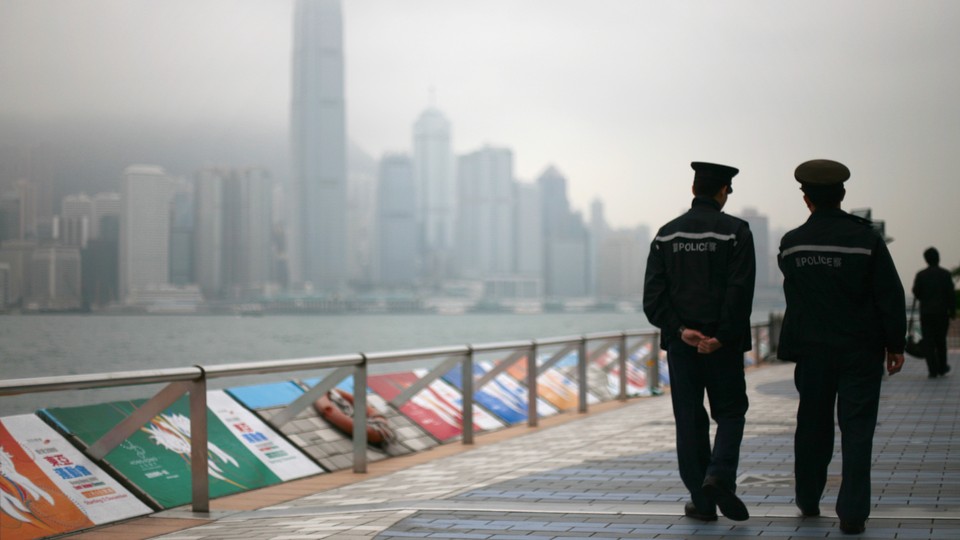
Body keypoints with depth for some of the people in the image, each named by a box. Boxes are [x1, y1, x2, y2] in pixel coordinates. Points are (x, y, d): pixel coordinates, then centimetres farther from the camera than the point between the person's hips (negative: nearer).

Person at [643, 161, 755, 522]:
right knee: (730, 413, 10)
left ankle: (702, 500, 8)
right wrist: (721, 337, -12)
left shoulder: (667, 234, 6)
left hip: (680, 343, 3)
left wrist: (680, 330, -7)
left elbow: (653, 297, -2)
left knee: (689, 420, 8)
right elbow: (740, 293, -14)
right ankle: (720, 476, -13)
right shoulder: (735, 232, -5)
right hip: (722, 344, -3)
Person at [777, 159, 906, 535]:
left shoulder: (791, 244, -2)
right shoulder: (865, 238, -9)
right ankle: (852, 512, -6)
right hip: (860, 350, -3)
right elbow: (891, 296, -8)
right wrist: (895, 344, -1)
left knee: (812, 425, 16)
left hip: (812, 351, 3)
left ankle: (808, 501, 27)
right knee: (857, 430, -1)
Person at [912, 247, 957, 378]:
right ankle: (942, 367, 23)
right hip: (942, 313, 0)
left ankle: (933, 370, -4)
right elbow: (951, 294, -6)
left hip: (926, 313, 0)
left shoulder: (920, 275, -2)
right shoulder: (945, 274, -3)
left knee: (928, 342, 1)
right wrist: (953, 310, 1)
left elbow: (916, 293, -2)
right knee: (941, 341, 15)